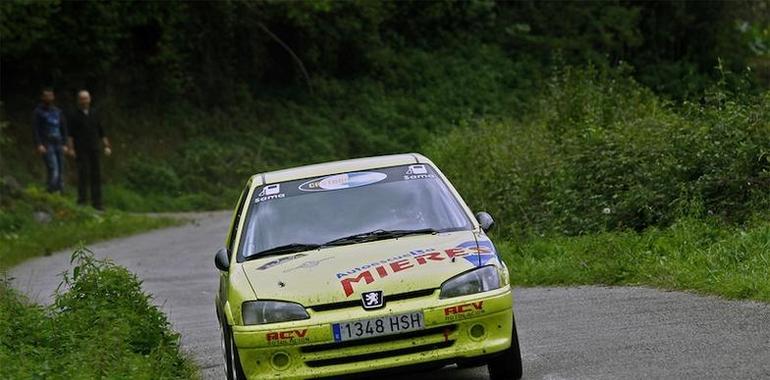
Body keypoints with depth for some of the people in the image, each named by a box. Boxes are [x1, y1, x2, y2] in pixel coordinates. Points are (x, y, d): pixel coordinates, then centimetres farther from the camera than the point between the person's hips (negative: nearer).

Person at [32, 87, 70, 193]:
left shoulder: (58, 112, 17)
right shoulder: (38, 112, 3)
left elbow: (64, 129, 17)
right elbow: (35, 129, -4)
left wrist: (64, 144, 6)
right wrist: (39, 145, -15)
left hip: (58, 145, 5)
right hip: (47, 145, -5)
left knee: (60, 171, 1)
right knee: (53, 169, -18)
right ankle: (51, 192, -18)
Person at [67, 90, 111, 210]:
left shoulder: (95, 114, 13)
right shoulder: (74, 116, 4)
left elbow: (102, 132, 14)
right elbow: (70, 134, 1)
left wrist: (107, 146, 6)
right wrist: (71, 149, -9)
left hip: (94, 150, 3)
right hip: (81, 150, -3)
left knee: (96, 175, 0)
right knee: (83, 173, -12)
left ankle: (97, 202, 3)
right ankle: (82, 199, -8)